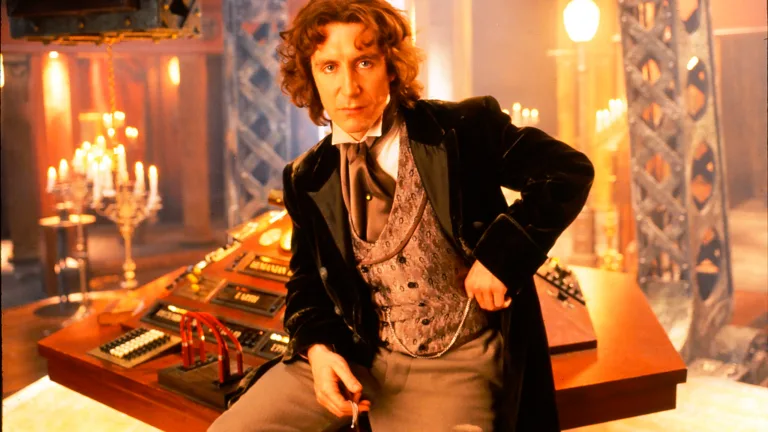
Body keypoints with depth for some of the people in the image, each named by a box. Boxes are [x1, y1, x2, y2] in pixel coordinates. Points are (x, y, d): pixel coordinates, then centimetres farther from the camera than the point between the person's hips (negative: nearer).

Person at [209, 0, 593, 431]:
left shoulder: (465, 128, -5)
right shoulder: (308, 178, 5)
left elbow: (570, 170, -5)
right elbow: (307, 281, 13)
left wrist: (500, 255, -16)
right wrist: (317, 347, -9)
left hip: (455, 363, -3)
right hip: (352, 356, 3)